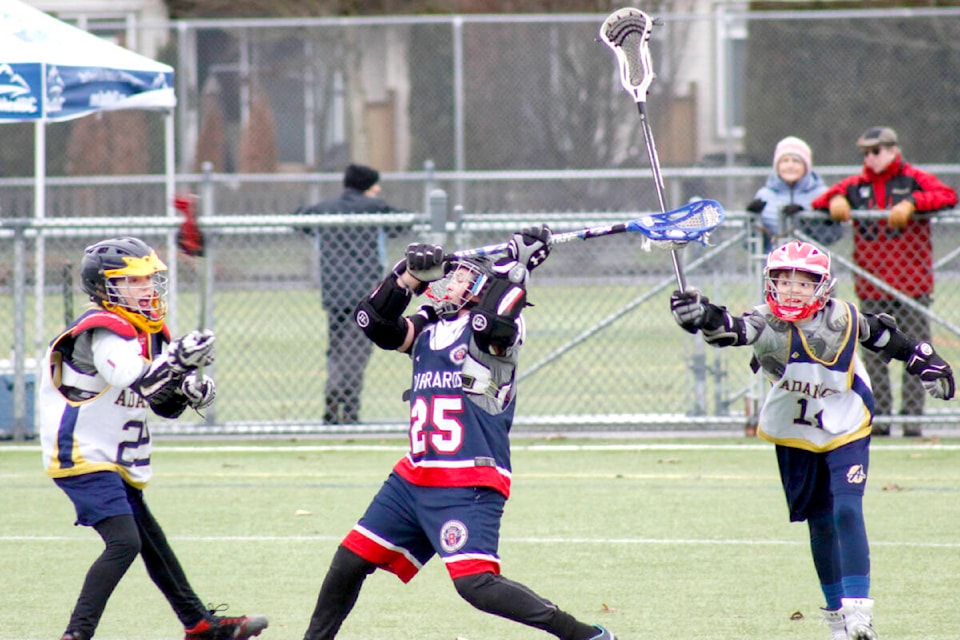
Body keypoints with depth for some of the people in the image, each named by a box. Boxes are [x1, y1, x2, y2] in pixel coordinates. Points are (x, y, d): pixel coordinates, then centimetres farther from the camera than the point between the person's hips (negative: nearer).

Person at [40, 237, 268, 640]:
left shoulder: (149, 332, 10)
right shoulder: (102, 331, -18)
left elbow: (164, 403, 15)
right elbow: (130, 378, -38)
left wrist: (191, 389, -6)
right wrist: (177, 359, -50)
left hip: (117, 463, 10)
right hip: (83, 457, -10)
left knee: (152, 542, 21)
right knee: (124, 542, -23)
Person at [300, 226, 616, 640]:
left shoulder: (495, 335, -3)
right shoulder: (429, 329, 17)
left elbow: (492, 324, -26)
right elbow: (373, 321, 7)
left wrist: (517, 268, -16)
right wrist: (410, 276, -3)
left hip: (469, 487, -8)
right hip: (414, 479, 8)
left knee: (476, 584, -22)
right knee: (350, 561, 10)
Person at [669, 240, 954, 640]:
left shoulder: (842, 318, -17)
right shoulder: (767, 325, -23)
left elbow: (880, 334, 3)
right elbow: (732, 330, -45)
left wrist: (924, 361, 11)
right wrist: (704, 317, -66)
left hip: (846, 432, -1)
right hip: (795, 438, 1)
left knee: (847, 512, -15)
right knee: (821, 523, 7)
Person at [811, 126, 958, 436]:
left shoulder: (914, 180, 2)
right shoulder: (856, 185, 12)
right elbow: (817, 201, 12)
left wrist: (911, 203, -24)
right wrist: (835, 201, -10)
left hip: (912, 283, -3)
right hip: (871, 289, 3)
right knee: (873, 355, 1)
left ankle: (912, 416, 0)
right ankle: (879, 417, 5)